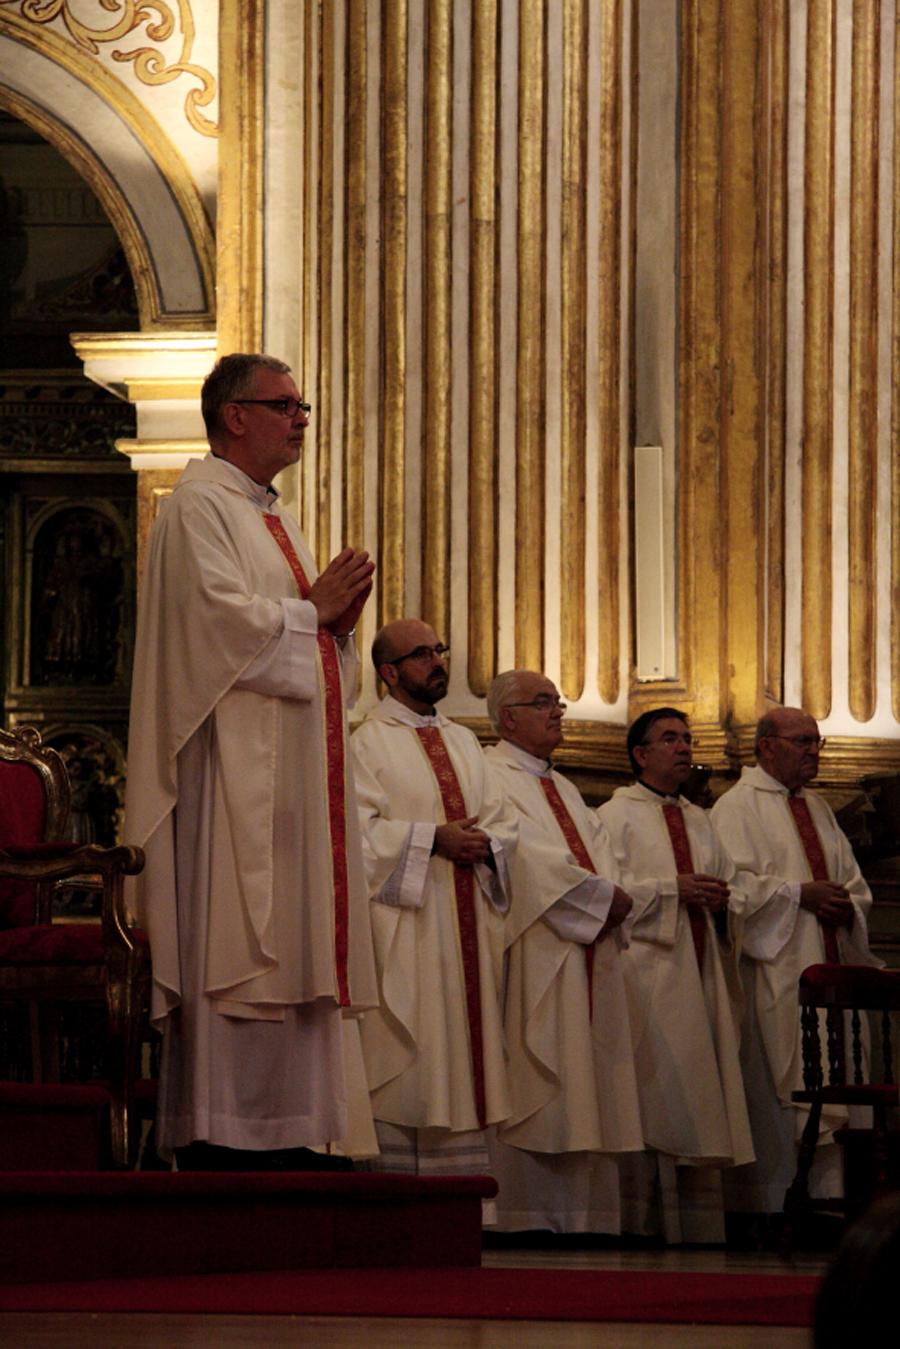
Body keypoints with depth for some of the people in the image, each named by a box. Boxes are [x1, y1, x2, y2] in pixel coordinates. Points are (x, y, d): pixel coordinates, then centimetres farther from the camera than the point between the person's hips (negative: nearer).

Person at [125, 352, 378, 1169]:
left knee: (292, 943, 6)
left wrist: (338, 616, 4)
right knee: (231, 947, -11)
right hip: (233, 764, -10)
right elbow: (222, 619, -19)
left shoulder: (271, 518, 22)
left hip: (294, 766, 10)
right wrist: (311, 612, -7)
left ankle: (281, 1130, 7)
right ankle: (218, 1133, -11)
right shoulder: (199, 506, -7)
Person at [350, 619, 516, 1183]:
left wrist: (484, 842, -7)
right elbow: (358, 828, -13)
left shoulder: (464, 741, 20)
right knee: (406, 1065, -8)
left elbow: (500, 821, 15)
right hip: (404, 926, -7)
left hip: (467, 924, 7)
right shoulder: (368, 740, -2)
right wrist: (432, 839, -18)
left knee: (462, 1056, 4)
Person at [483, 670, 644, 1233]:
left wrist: (614, 900, -8)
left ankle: (584, 1218, 8)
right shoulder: (492, 778, -4)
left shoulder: (563, 788, 24)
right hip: (535, 961, -9)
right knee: (536, 1094, -10)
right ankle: (530, 1219, -9)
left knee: (585, 1093, 6)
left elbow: (599, 854, 13)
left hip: (588, 953, 9)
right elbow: (531, 859, -17)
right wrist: (602, 895, -14)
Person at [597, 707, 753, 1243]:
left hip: (700, 976, 6)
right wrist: (672, 890, -15)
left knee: (699, 1105, 4)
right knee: (648, 1099, -11)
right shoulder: (616, 815, 2)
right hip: (644, 972, -6)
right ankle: (633, 1224, -9)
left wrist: (721, 901, -3)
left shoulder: (701, 822, 21)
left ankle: (699, 1230, 6)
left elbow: (734, 892, 19)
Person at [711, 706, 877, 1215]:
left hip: (825, 969, 7)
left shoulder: (819, 809, 20)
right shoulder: (738, 807, -3)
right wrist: (799, 894, -16)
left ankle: (827, 1200, 5)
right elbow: (732, 885, -15)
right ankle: (764, 1206, -3)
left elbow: (855, 884, 23)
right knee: (773, 1101, -7)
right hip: (772, 975, -7)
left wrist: (846, 905, 0)